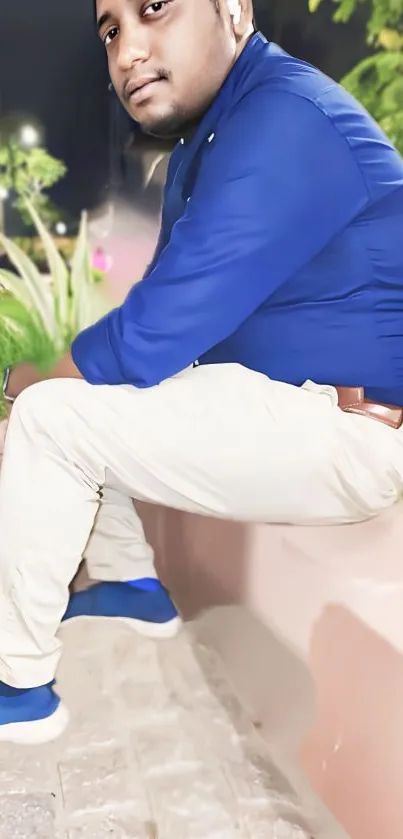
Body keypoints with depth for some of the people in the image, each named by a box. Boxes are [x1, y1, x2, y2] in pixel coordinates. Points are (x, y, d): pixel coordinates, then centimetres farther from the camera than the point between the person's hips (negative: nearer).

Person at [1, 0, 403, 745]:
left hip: (340, 433, -10)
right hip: (273, 395, 10)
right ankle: (133, 585, 25)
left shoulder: (280, 124, -22)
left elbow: (152, 335, -24)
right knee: (74, 397, 16)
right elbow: (170, 315, 11)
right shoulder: (209, 133, 11)